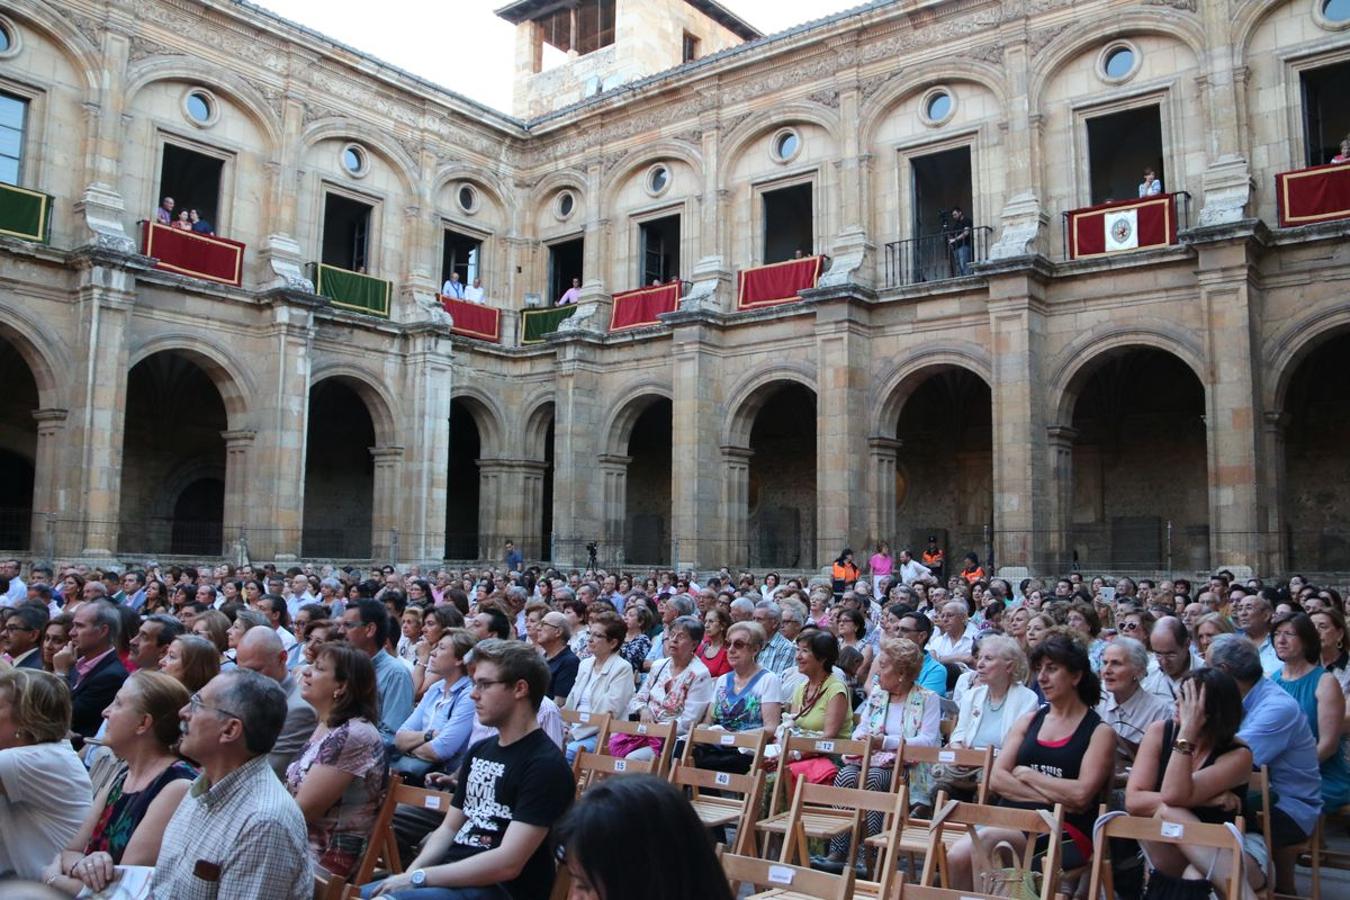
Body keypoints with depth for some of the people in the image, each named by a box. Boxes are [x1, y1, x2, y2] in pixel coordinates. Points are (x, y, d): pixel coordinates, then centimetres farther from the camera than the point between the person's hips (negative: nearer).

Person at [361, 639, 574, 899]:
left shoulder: (545, 765, -15)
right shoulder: (479, 750, 15)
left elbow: (508, 863, -20)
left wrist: (419, 877, -17)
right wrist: (411, 872, -4)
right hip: (453, 874, 8)